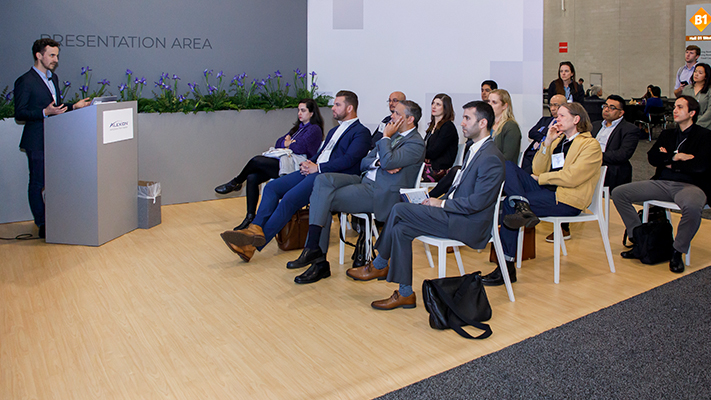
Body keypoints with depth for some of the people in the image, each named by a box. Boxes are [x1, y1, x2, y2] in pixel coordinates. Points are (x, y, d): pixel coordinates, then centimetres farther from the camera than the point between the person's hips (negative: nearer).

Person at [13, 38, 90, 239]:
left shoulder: (53, 78, 16)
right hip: (37, 141, -7)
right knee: (37, 183, 1)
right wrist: (45, 112, -22)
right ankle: (42, 225, 9)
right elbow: (19, 114, -12)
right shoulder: (25, 81, -9)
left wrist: (74, 106, 8)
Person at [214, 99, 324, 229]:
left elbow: (299, 148, -14)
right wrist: (285, 143, -1)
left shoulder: (314, 129, 0)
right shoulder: (298, 127, 27)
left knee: (257, 160, -21)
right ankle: (250, 217, -10)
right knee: (252, 177, -13)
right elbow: (278, 143, 20)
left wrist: (287, 144, 5)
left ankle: (235, 183, 4)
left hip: (294, 166, -9)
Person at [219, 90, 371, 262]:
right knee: (272, 187, -9)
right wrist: (308, 163, 4)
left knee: (290, 199, -26)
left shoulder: (361, 132, 1)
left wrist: (317, 168, -14)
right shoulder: (334, 131, 30)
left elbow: (349, 160, -13)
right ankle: (255, 230, -21)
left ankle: (254, 245, -24)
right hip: (313, 170, 9)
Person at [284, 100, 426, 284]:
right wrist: (379, 162, -5)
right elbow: (364, 162, 18)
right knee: (323, 180, -15)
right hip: (365, 180, 8)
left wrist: (386, 136, -7)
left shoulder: (416, 143, -6)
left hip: (380, 193, -8)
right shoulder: (392, 135, 22)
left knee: (323, 199, -19)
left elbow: (388, 161, -23)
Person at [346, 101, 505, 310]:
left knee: (400, 209, -16)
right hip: (454, 215, 10)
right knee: (401, 228, -4)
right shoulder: (474, 150, 16)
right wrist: (440, 201, 5)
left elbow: (477, 202, -22)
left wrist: (442, 204, -13)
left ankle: (379, 266, 1)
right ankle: (405, 294, 2)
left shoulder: (491, 158, -16)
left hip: (469, 226, -10)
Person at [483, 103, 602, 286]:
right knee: (506, 166, -15)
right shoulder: (558, 140, 22)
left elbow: (571, 178, -14)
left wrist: (541, 178, -4)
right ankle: (523, 207, -34)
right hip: (546, 189, 7)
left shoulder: (591, 145, 0)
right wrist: (547, 143, 2)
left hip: (567, 200, -7)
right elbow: (538, 170, 11)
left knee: (510, 204, -24)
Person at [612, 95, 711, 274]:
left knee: (692, 206, -41)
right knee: (618, 193, -12)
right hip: (662, 183, 6)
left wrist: (669, 162, -1)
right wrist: (676, 157, -5)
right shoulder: (667, 134, 22)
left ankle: (677, 252, -17)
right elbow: (652, 157, 6)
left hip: (690, 186, -5)